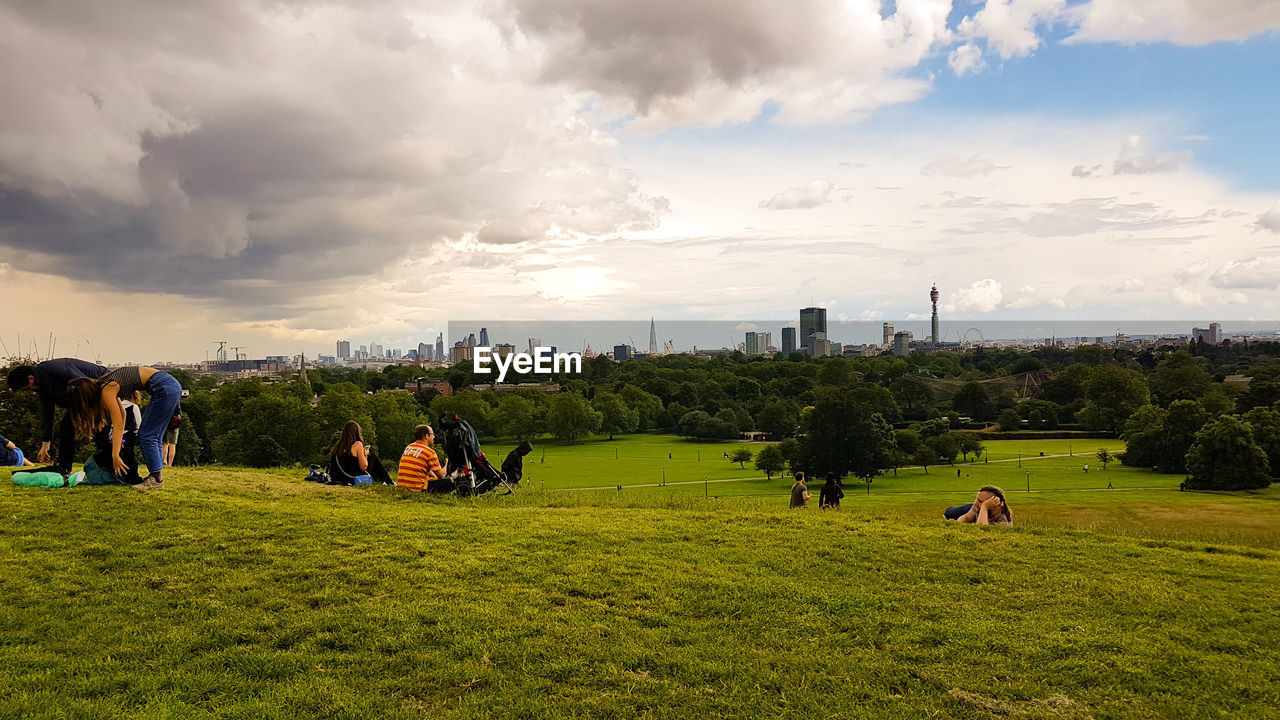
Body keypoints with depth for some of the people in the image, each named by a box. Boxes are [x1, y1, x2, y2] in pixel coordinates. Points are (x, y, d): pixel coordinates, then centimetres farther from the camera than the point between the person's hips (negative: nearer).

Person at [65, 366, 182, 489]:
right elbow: (122, 413, 27)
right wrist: (119, 439, 31)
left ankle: (155, 478, -2)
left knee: (146, 436, -4)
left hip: (164, 388, -9)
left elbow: (118, 426, -12)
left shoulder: (107, 390, -12)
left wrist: (115, 456, -10)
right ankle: (156, 476, 15)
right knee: (153, 436, 13)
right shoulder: (103, 385, 14)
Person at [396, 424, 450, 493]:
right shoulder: (430, 452, -8)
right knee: (450, 483, -5)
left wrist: (434, 476, 29)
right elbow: (441, 475, -1)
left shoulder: (408, 447, 14)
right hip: (416, 489, -8)